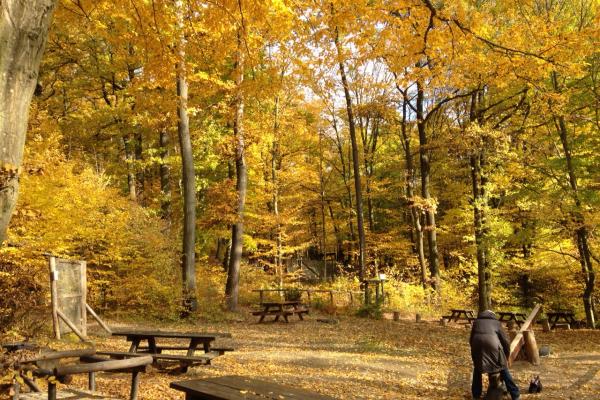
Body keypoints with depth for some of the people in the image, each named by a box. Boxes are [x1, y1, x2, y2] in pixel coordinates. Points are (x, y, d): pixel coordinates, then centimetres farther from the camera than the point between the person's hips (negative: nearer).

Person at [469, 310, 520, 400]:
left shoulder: (476, 322, 30)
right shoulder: (496, 322, 26)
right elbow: (505, 341, 24)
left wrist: (475, 353, 43)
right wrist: (506, 357, 36)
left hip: (477, 344, 1)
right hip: (493, 344, -1)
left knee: (477, 369, 23)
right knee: (503, 369, 15)